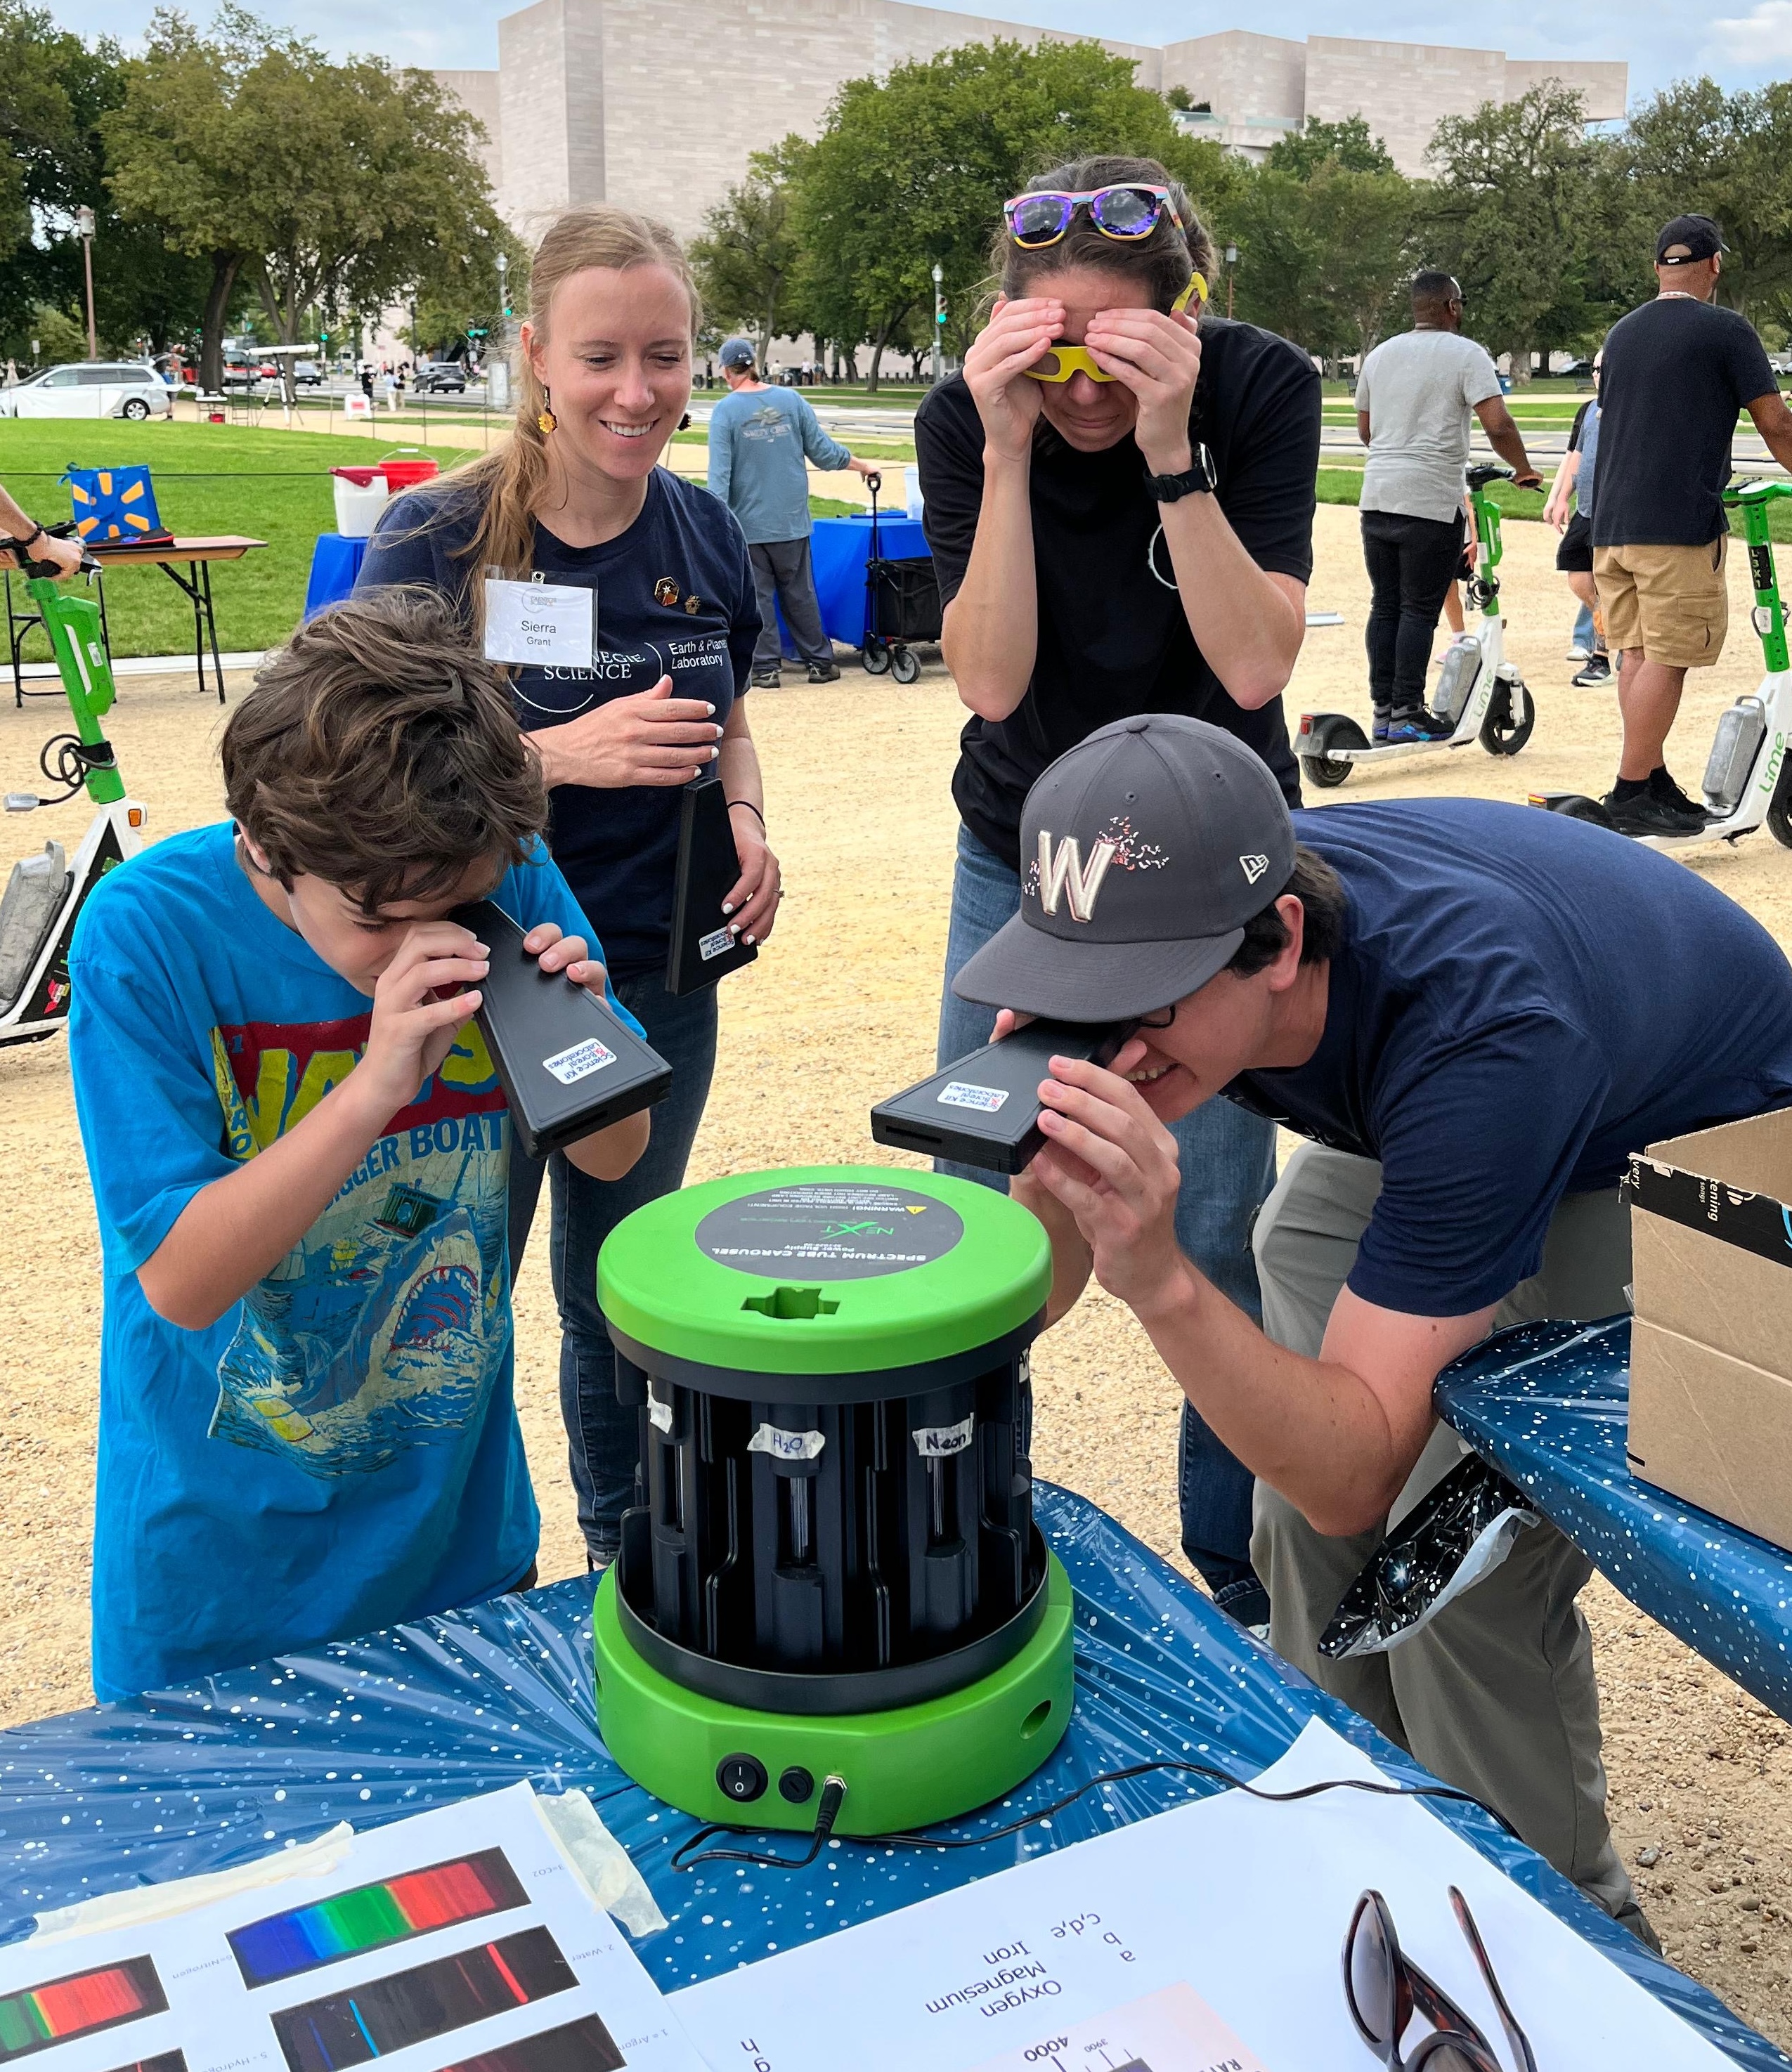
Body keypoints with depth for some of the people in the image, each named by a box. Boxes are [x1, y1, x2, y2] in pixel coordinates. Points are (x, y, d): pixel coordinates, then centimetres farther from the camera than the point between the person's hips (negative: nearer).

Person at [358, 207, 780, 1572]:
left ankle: (630, 1562, 42)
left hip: (659, 984, 4)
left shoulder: (704, 536, 1)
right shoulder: (435, 540, -13)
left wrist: (746, 821, -6)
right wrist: (570, 752, -28)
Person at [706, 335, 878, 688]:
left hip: (747, 523, -3)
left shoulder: (725, 411, -8)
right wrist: (861, 465, 21)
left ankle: (766, 668, 6)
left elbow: (720, 473, -13)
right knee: (800, 594, 12)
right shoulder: (791, 400, 1)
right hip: (791, 519, 3)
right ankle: (820, 662, 16)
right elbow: (823, 451, 5)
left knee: (757, 596, 5)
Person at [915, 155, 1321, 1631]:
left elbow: (1254, 667, -25)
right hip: (1023, 853, 2)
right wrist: (1009, 450, -32)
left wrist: (1168, 452, -33)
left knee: (1221, 1233, 3)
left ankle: (1231, 1570, 25)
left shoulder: (1262, 388, -17)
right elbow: (992, 681, -23)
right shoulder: (964, 418, -14)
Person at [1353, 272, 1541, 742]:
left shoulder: (1379, 355, 15)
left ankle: (1382, 711, 14)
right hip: (1432, 503, -6)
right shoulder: (1465, 354, -4)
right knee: (1419, 610, -1)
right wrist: (1524, 470, 1)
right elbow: (1498, 424, -14)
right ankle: (1407, 714, 0)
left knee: (1385, 606, 11)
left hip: (1377, 497, 6)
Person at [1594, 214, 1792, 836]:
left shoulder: (1622, 332, 15)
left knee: (1635, 652, 11)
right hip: (1680, 525, -7)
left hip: (1612, 522, 7)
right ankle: (1633, 795, -6)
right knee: (1667, 658, -5)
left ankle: (1654, 781, 16)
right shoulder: (1725, 329, -5)